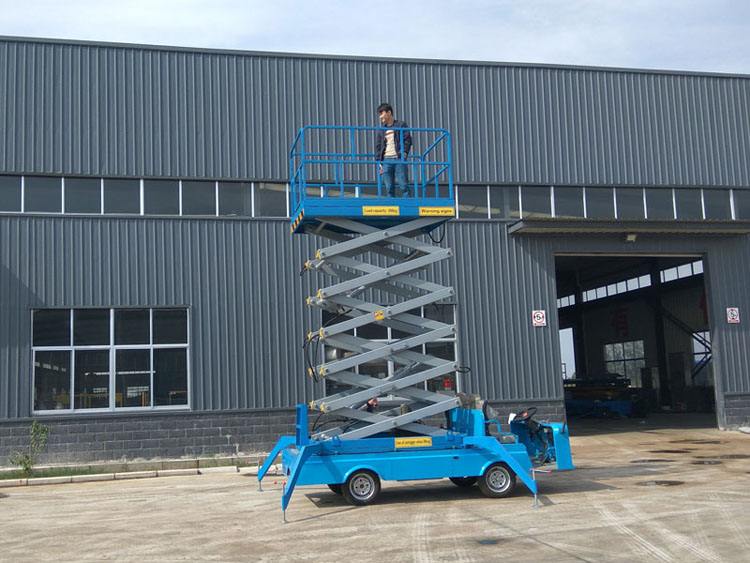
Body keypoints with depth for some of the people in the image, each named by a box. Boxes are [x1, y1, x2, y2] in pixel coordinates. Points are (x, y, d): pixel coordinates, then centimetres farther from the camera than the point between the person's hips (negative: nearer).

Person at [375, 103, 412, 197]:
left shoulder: (401, 125, 6)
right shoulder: (381, 129, 16)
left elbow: (407, 140, 2)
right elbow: (378, 146, 16)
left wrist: (404, 152, -12)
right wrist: (379, 162, 7)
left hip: (399, 159, -3)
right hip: (386, 160, 3)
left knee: (403, 185, -6)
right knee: (389, 187, 1)